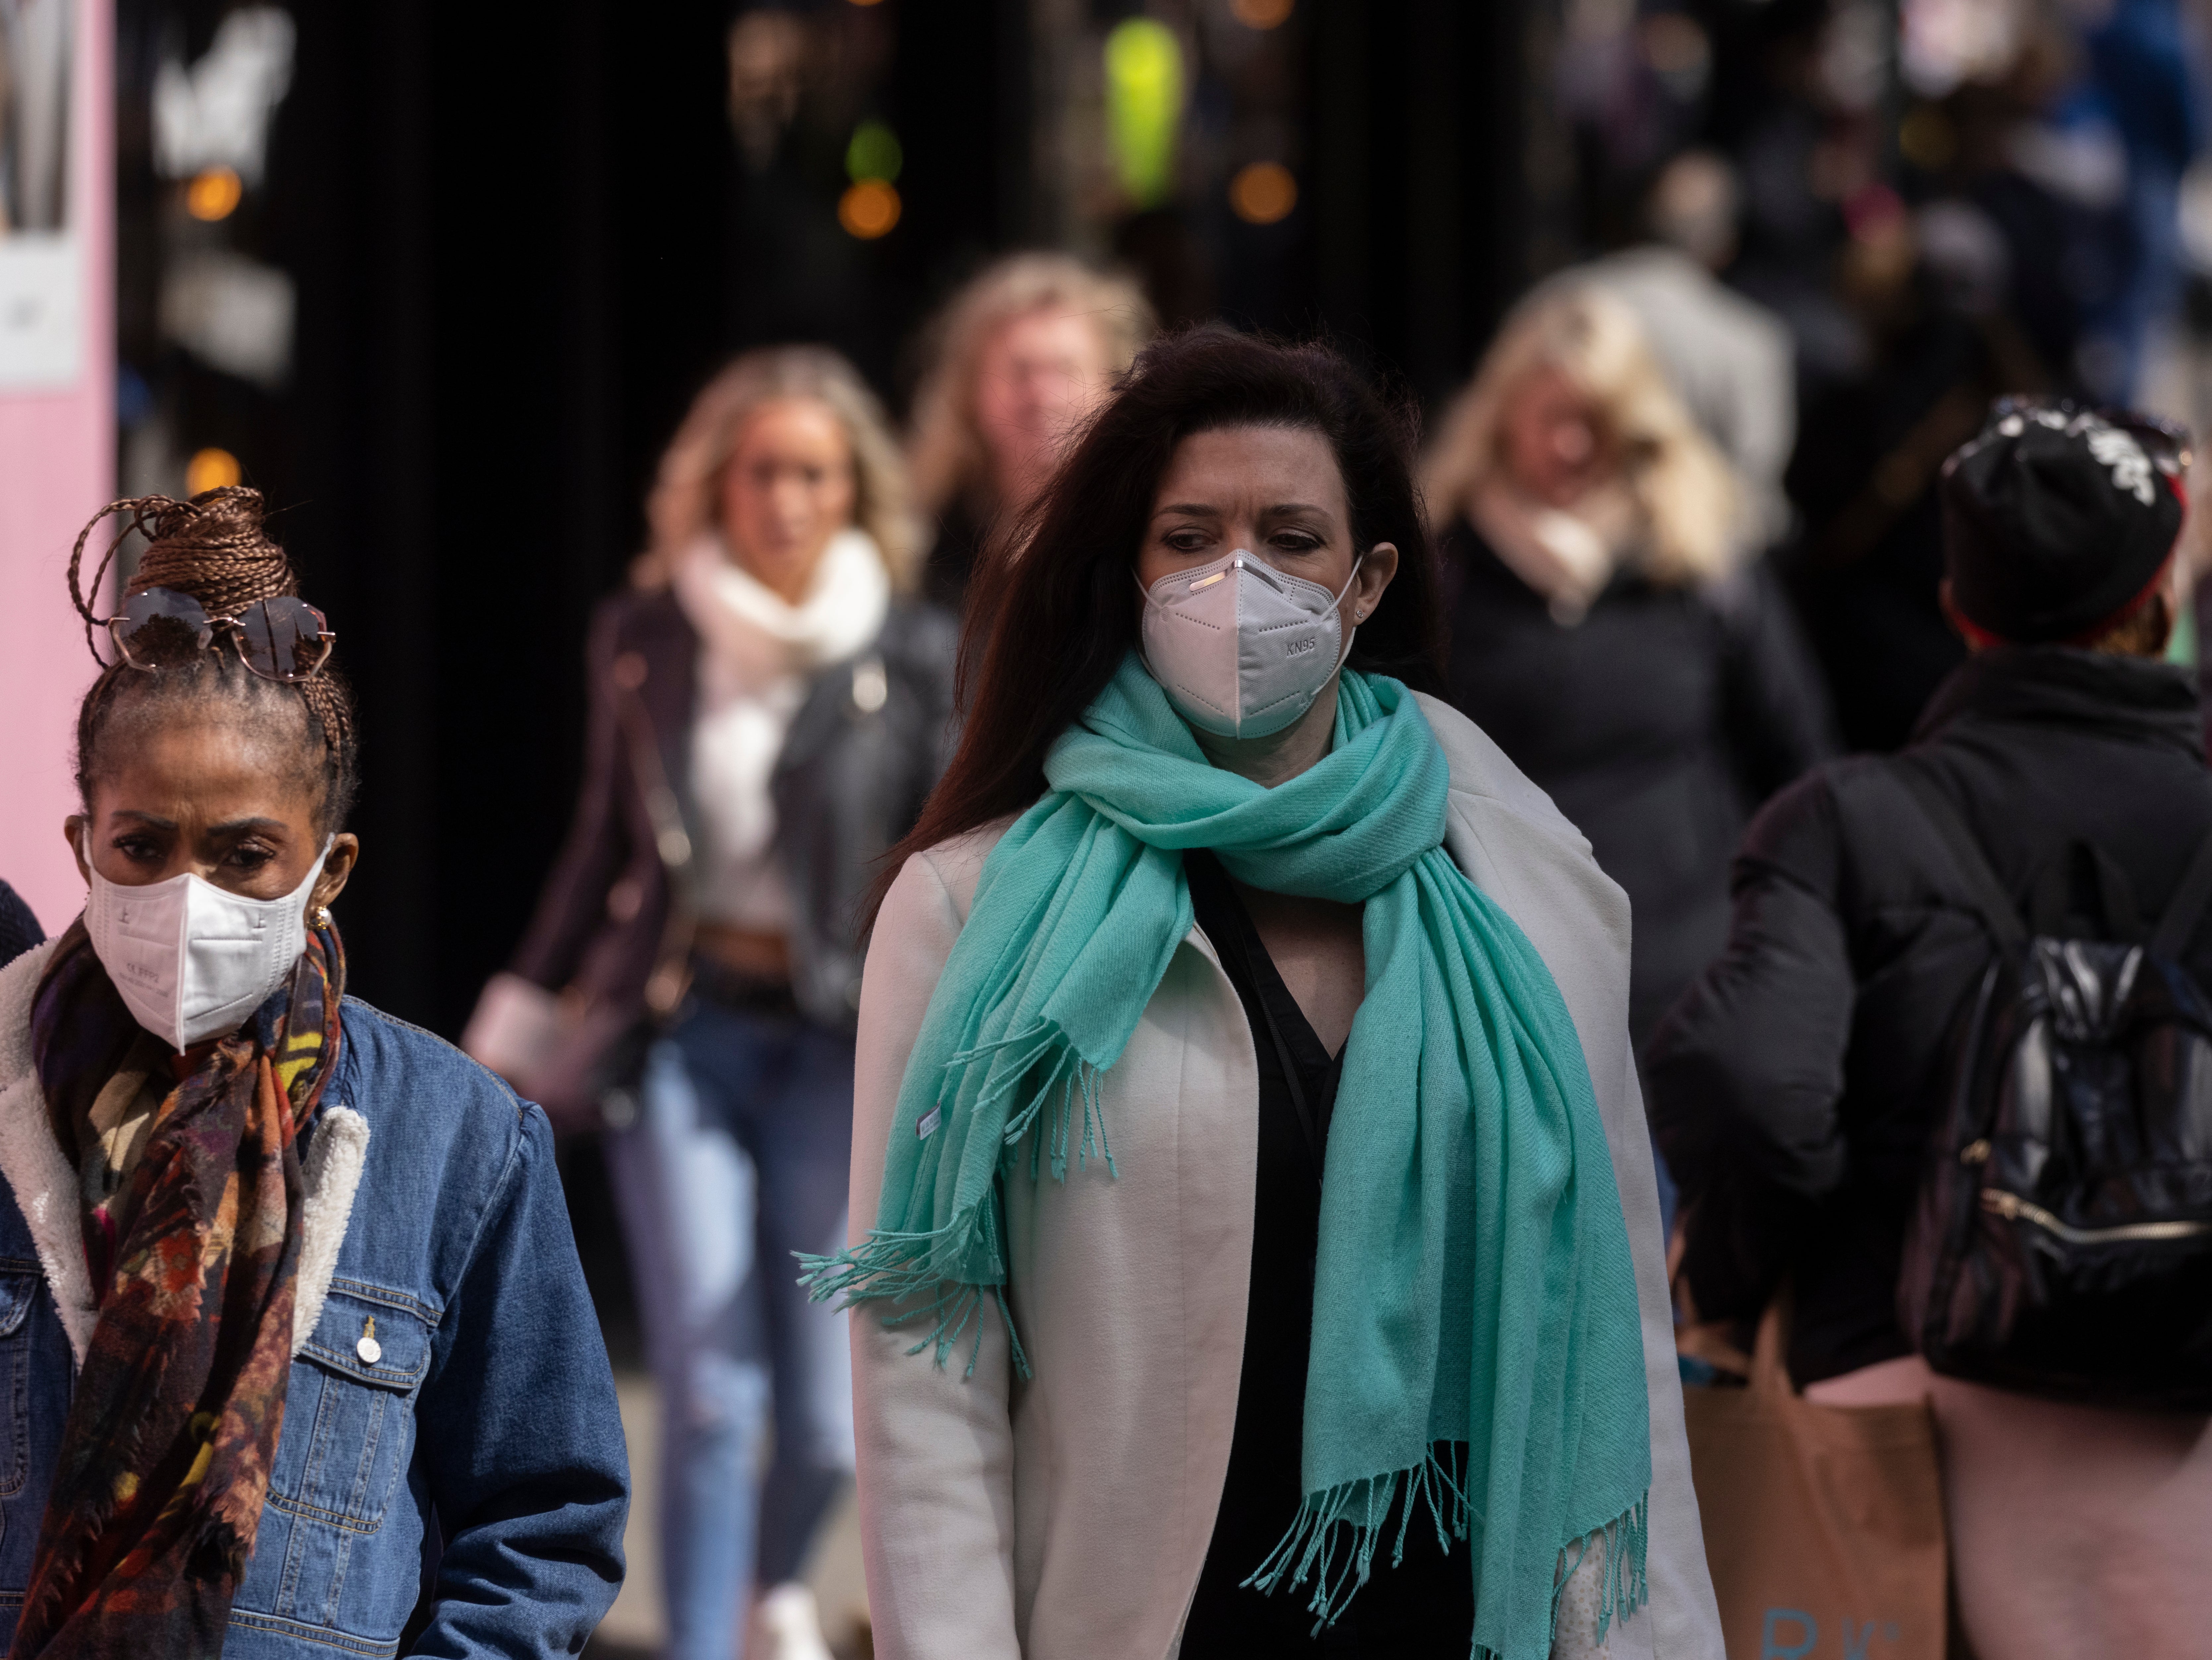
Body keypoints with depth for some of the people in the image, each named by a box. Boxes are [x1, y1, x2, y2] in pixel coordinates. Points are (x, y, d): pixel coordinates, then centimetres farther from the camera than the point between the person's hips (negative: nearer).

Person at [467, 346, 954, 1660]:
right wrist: (522, 1033, 19)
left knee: (827, 1421, 2)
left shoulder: (913, 660, -2)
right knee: (713, 1395, -9)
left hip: (836, 1045, -1)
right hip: (679, 1033, 1)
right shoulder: (645, 639, 5)